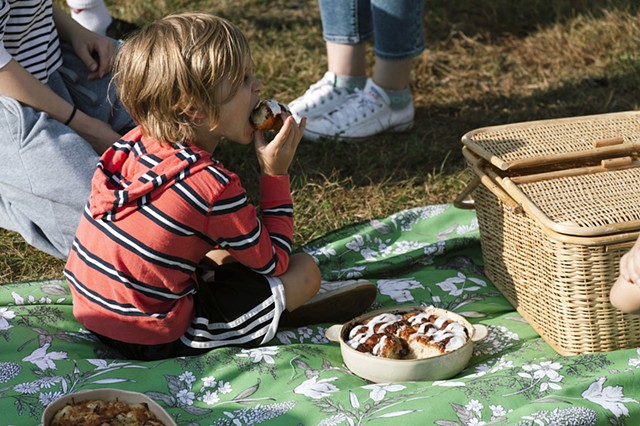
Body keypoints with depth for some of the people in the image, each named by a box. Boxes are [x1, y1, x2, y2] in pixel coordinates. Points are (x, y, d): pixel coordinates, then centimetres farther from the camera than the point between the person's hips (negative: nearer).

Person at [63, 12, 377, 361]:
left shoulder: (137, 141, -1)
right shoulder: (213, 185, -24)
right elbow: (274, 263, -7)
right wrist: (276, 174, -7)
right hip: (152, 340, -8)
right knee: (304, 271, -4)